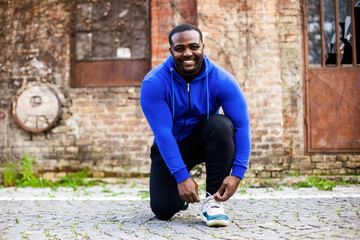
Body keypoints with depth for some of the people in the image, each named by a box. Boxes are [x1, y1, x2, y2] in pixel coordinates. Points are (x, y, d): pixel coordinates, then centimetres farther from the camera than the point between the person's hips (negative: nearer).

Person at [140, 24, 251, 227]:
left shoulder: (221, 80, -19)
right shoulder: (153, 83, -21)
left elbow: (242, 125, -22)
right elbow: (162, 132, -26)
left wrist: (237, 174, -32)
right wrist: (181, 176, -34)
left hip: (205, 141, 1)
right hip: (170, 147, 0)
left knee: (221, 125, -33)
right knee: (163, 210, -15)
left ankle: (213, 200, -21)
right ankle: (178, 195, 24)